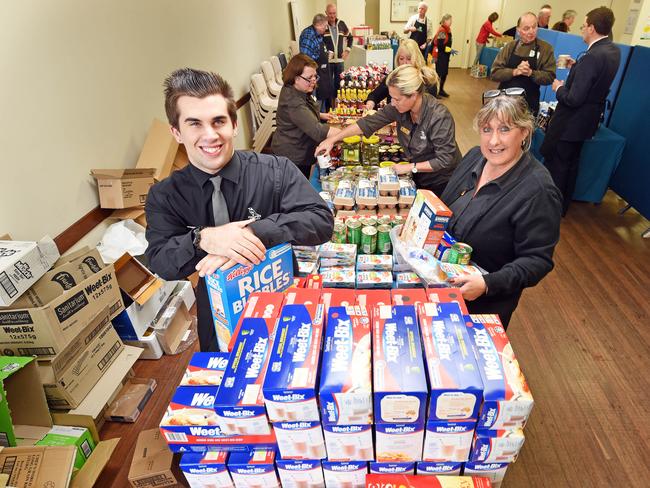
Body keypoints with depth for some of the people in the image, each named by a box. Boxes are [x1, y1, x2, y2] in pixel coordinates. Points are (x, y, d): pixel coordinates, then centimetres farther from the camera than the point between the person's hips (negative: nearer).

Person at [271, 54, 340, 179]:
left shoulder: (297, 91, 2)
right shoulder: (292, 101, -30)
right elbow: (316, 130, -40)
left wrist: (320, 115, 10)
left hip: (300, 154, 10)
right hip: (293, 158, -10)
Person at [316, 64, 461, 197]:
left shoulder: (439, 117, -32)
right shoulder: (399, 106, -15)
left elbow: (445, 160, -29)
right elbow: (369, 122, -11)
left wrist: (410, 167, -26)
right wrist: (332, 139, -14)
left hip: (441, 183, -5)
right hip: (419, 177, 6)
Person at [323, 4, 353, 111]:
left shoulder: (341, 24, 5)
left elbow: (349, 37, 19)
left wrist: (347, 50, 9)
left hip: (340, 60, 4)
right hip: (327, 60, -4)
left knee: (339, 84, 11)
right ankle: (329, 108, 9)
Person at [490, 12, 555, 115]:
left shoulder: (546, 48, 0)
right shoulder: (509, 46, 4)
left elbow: (550, 77, -5)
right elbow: (494, 73, -3)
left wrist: (530, 73, -20)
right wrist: (514, 72, -18)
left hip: (529, 104, -1)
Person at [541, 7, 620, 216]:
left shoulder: (592, 57, -26)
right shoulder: (613, 50, 3)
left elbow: (574, 99, -26)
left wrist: (559, 88, -8)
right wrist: (576, 67, 9)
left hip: (570, 121, -9)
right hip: (587, 119, 10)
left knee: (555, 165, 3)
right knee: (571, 164, 20)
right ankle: (562, 206, 34)